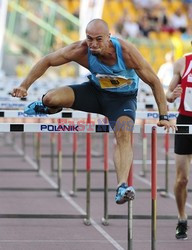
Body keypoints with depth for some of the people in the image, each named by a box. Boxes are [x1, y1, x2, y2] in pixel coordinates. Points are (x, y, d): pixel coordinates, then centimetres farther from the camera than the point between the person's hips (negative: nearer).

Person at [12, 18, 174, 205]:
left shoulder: (126, 52, -31)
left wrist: (163, 116, -21)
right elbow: (47, 61, -10)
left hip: (123, 97, -2)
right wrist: (24, 86, -13)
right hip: (95, 91, 2)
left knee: (124, 135, -30)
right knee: (50, 98, -19)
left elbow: (154, 82, -21)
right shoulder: (81, 50, -25)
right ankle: (47, 108, 20)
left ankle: (122, 187, -39)